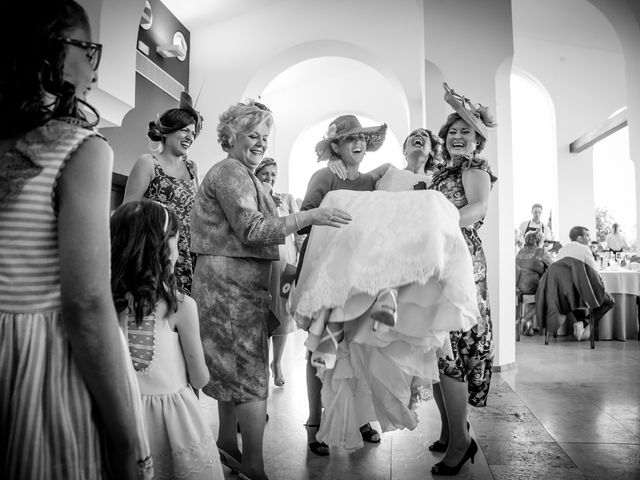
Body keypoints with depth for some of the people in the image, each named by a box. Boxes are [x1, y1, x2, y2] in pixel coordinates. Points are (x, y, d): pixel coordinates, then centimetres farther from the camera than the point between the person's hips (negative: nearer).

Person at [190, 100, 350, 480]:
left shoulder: (245, 175, 22)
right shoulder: (228, 172, -11)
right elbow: (251, 229, -23)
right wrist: (309, 216, -29)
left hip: (242, 283, 10)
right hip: (230, 282, -10)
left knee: (234, 367, 16)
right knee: (250, 370, -6)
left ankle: (228, 443, 30)